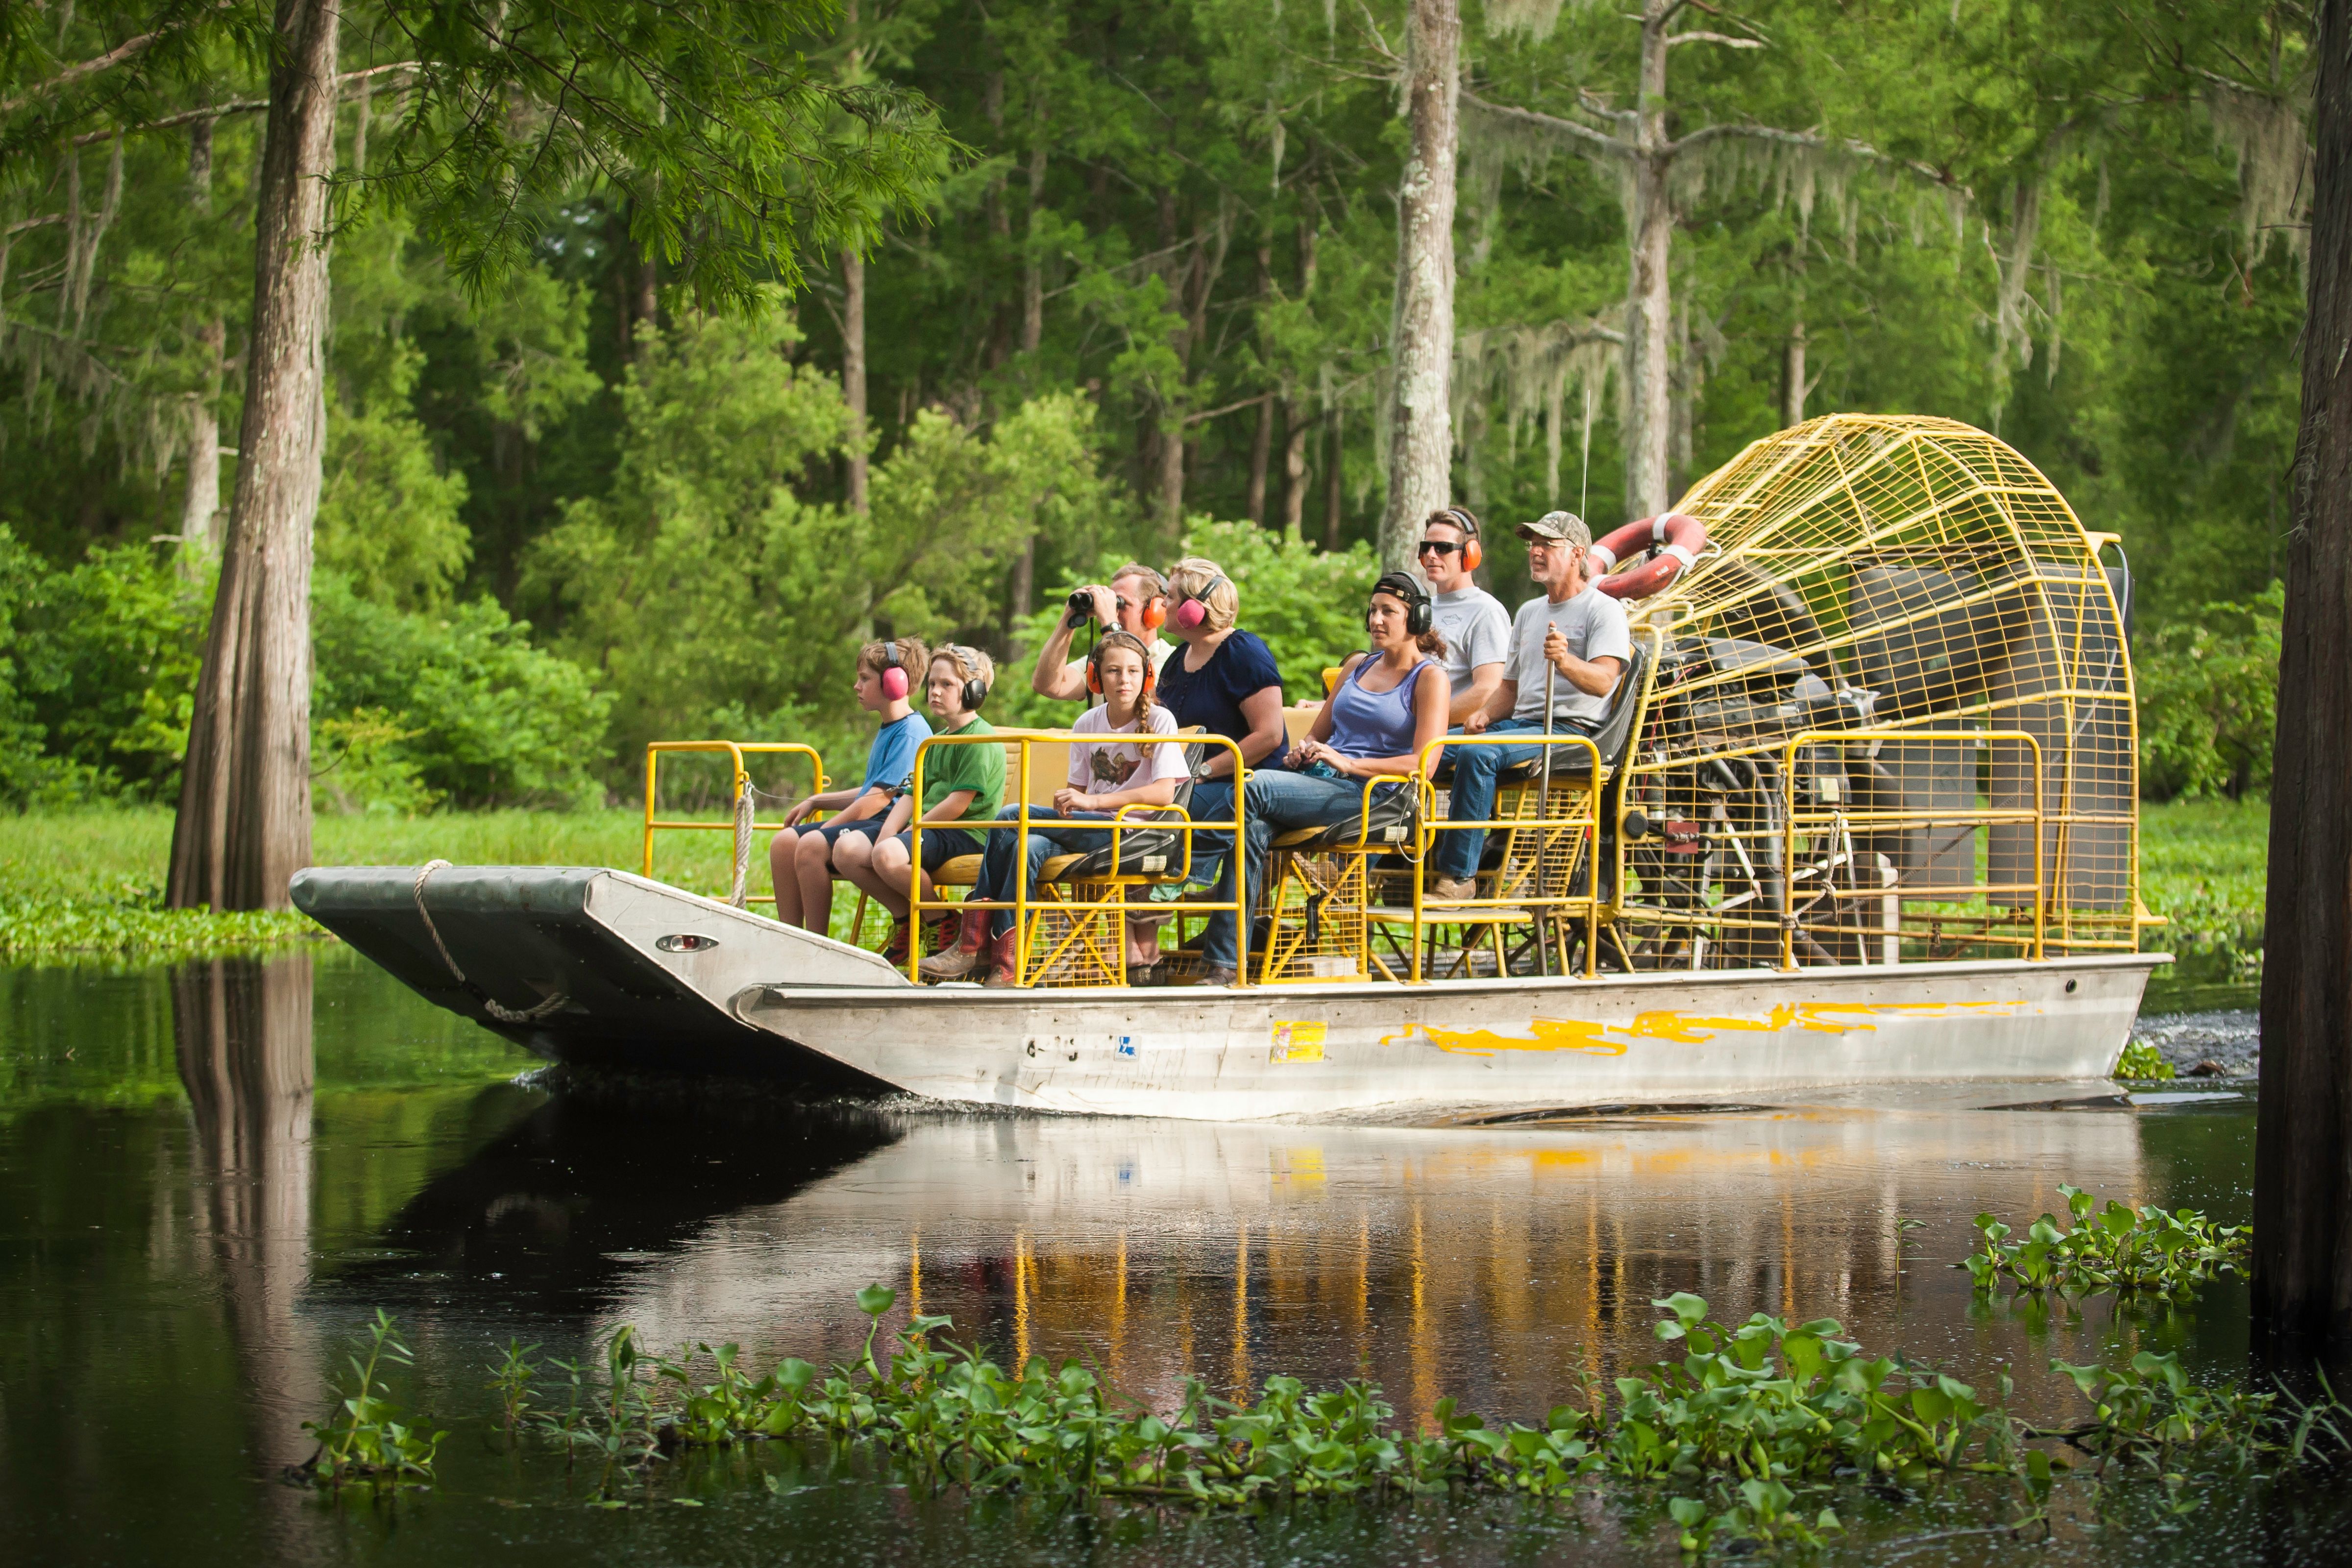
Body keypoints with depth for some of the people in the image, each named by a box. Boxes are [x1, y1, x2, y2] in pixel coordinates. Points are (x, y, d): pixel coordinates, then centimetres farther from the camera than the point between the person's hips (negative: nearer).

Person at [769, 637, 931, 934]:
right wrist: (816, 802, 22)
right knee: (784, 841, -4)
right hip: (868, 823, 10)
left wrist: (824, 831, -14)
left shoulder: (911, 732, -13)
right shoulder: (887, 730, 19)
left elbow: (879, 799, -17)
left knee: (812, 845, -28)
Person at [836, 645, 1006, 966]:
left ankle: (945, 923, -13)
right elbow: (911, 796, 15)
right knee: (847, 851, -7)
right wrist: (884, 837, -3)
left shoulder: (981, 740, -9)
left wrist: (911, 833, -12)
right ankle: (905, 917, 2)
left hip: (965, 834, -9)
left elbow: (958, 804, -16)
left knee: (888, 857, -35)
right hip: (929, 828, 9)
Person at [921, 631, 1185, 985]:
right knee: (1027, 846, -29)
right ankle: (1003, 967, -31)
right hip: (1088, 827, 5)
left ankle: (974, 945, -19)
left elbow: (1164, 793, -16)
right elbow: (1077, 787, 16)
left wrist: (1092, 801, -22)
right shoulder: (1087, 725, 13)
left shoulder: (1159, 721, -4)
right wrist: (1064, 804, -10)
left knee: (1009, 818, -23)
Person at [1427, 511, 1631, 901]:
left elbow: (1604, 681, -17)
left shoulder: (1603, 609, -1)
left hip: (1572, 729, -8)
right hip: (1520, 723, 8)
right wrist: (1484, 715, 6)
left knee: (1477, 754, -34)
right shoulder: (1528, 612, 25)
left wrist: (1565, 662, -37)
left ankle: (1459, 875, -33)